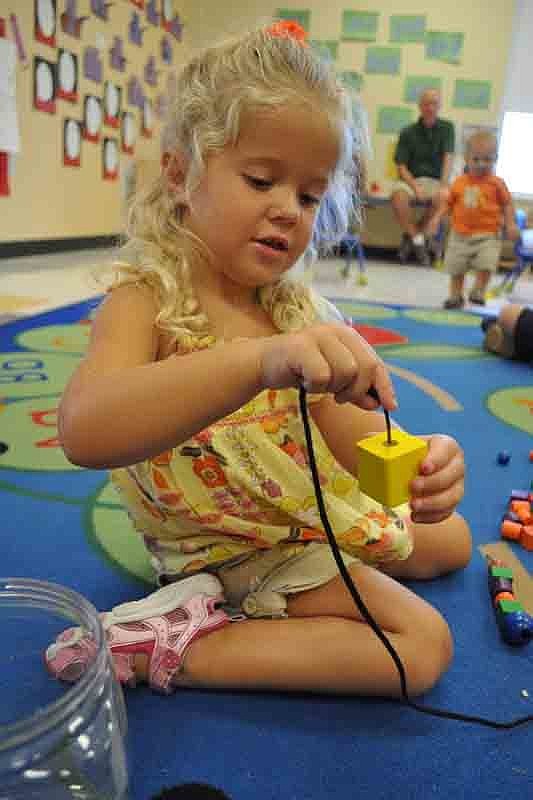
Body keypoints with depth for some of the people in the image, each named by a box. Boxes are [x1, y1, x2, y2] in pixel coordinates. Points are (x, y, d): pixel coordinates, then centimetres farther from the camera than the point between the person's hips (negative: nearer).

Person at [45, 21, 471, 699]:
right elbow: (83, 432, -43)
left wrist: (414, 465, -35)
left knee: (452, 541, 24)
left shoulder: (296, 309, -5)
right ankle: (175, 648, -7)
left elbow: (351, 426, -12)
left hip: (316, 508, 8)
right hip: (230, 543, -7)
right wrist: (260, 362, -55)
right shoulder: (145, 301, -23)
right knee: (422, 643, -12)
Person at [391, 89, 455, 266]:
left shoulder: (447, 128, 6)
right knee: (398, 196, -35)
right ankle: (418, 238, -16)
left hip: (435, 180, 1)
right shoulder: (408, 132, 4)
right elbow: (401, 166, -2)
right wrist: (415, 187, -19)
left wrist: (444, 185, -24)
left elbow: (448, 158, -7)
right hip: (410, 179, 0)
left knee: (443, 198, -34)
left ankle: (411, 236, -14)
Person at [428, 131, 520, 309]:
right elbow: (449, 203, 10)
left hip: (487, 235, -2)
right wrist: (437, 217, -2)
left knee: (485, 265, -13)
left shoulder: (496, 183, -4)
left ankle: (478, 291, 10)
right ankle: (456, 296, 28)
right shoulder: (460, 182, 2)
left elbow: (507, 204, 1)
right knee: (456, 267, 10)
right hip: (460, 235, 3)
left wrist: (511, 224, -8)